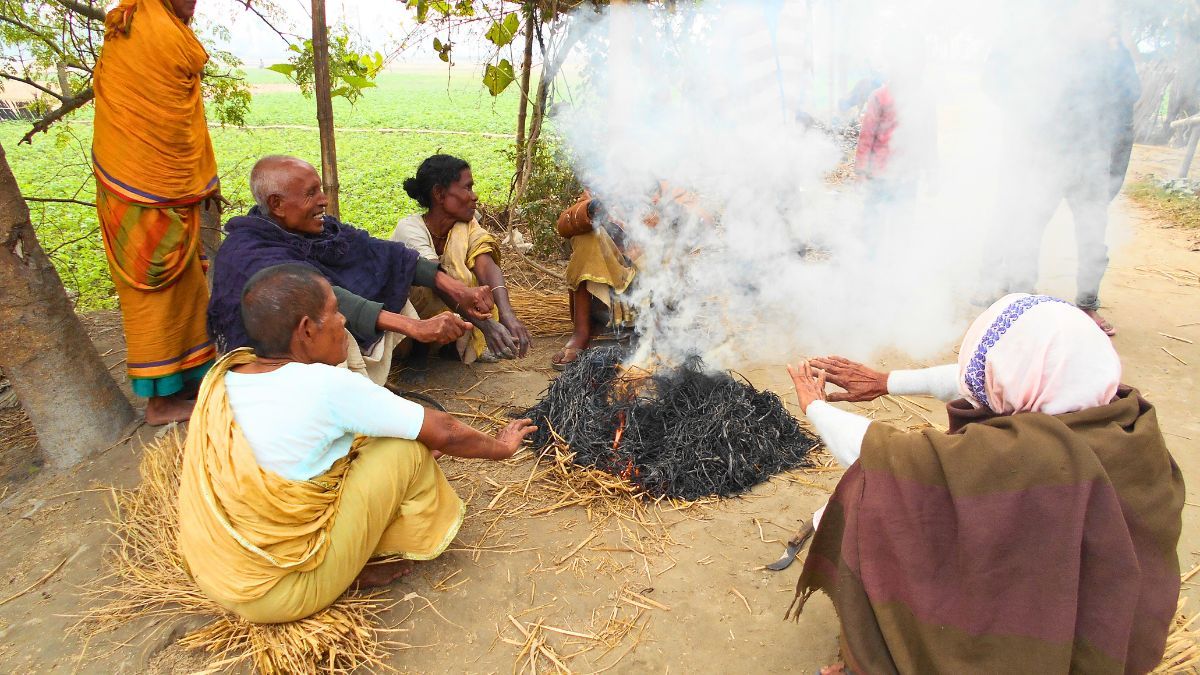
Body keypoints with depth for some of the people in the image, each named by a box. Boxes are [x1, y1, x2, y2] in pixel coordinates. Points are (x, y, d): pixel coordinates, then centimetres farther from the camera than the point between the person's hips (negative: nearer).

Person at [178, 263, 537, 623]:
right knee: (405, 448, -8)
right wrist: (499, 447, 5)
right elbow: (443, 432, -13)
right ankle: (401, 551, 16)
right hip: (282, 593, -7)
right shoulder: (327, 386, -23)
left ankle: (354, 564, 14)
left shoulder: (221, 376, -3)